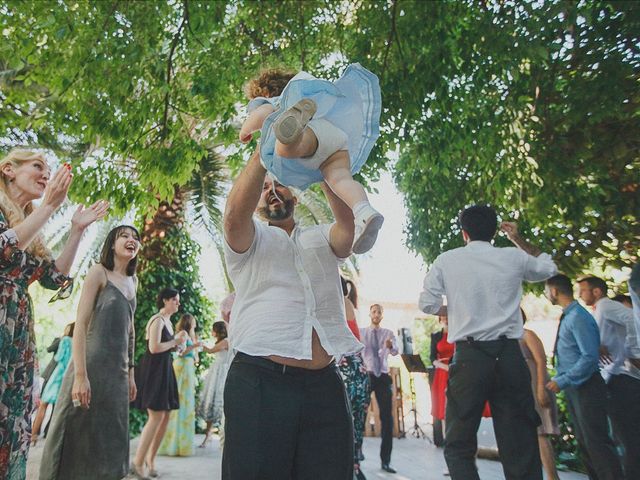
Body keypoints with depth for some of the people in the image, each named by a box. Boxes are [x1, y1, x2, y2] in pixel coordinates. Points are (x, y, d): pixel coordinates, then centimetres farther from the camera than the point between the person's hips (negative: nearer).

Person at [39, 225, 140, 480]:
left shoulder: (132, 281, 13)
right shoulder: (99, 271, -6)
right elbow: (81, 323, -13)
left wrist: (130, 373, 16)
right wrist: (80, 375, -20)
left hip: (118, 372, 7)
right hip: (92, 366, -6)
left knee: (109, 442, 13)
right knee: (78, 438, 2)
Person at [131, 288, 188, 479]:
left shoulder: (168, 322, 16)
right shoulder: (157, 320, -13)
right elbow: (154, 348, -23)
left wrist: (178, 341, 6)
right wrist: (175, 341, -11)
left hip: (164, 370, 9)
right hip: (152, 370, -9)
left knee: (165, 416, 9)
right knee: (157, 416, -11)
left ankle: (150, 458, 20)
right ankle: (138, 462, -1)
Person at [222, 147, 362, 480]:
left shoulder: (322, 239, 19)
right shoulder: (248, 240, 11)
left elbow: (353, 221, -3)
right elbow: (236, 213, -12)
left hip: (325, 386, 3)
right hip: (259, 383, -2)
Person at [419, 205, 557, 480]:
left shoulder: (446, 261, 2)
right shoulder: (513, 258, 7)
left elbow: (428, 305, 2)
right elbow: (548, 268, 27)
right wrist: (519, 240, 31)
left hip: (469, 357, -2)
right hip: (510, 356, 2)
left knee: (459, 446, 9)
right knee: (520, 447, 9)